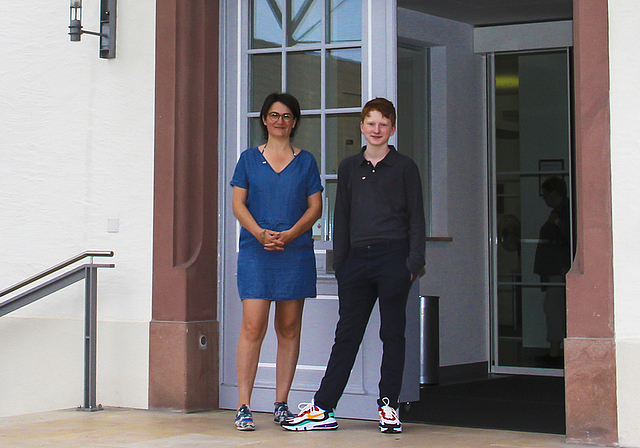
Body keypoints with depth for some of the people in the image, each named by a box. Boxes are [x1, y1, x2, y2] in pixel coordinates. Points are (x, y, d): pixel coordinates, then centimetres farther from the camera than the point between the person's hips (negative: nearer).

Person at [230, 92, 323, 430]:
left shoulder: (306, 161, 12)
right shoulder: (249, 158, 11)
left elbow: (315, 207, 6)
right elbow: (238, 203, 5)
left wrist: (289, 235, -10)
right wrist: (260, 234, -12)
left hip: (296, 251, 2)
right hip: (255, 251, -1)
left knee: (289, 328, 4)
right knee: (253, 326, -10)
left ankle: (281, 405, 11)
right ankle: (243, 406, -7)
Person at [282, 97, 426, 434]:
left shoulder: (404, 167, 4)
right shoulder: (349, 167, 14)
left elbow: (416, 217, 3)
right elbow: (341, 217, 15)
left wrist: (414, 261, -6)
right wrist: (340, 262, 9)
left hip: (393, 257, -3)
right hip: (358, 257, 3)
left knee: (392, 333, 3)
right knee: (346, 333, 5)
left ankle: (388, 406, 11)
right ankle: (323, 409, 7)